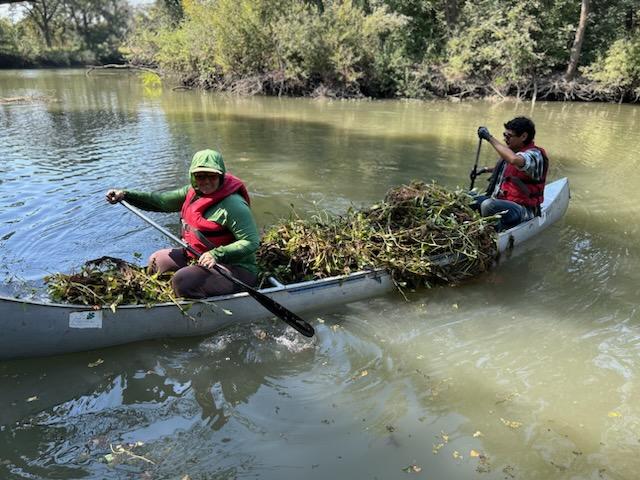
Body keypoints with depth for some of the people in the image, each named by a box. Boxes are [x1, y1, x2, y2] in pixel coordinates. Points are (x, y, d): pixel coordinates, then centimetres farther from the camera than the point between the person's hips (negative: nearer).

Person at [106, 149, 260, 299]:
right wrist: (125, 195, -1)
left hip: (234, 268, -9)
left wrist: (216, 254, -37)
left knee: (182, 280, -29)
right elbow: (162, 201, 7)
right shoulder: (194, 191, 3)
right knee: (156, 260, 19)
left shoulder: (233, 205, -25)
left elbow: (251, 242, -28)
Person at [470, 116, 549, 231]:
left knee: (487, 205, -34)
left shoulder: (535, 155, -16)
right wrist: (486, 170, 20)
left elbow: (514, 160, -41)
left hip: (523, 210, -9)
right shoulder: (512, 151, 10)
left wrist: (490, 137, -34)